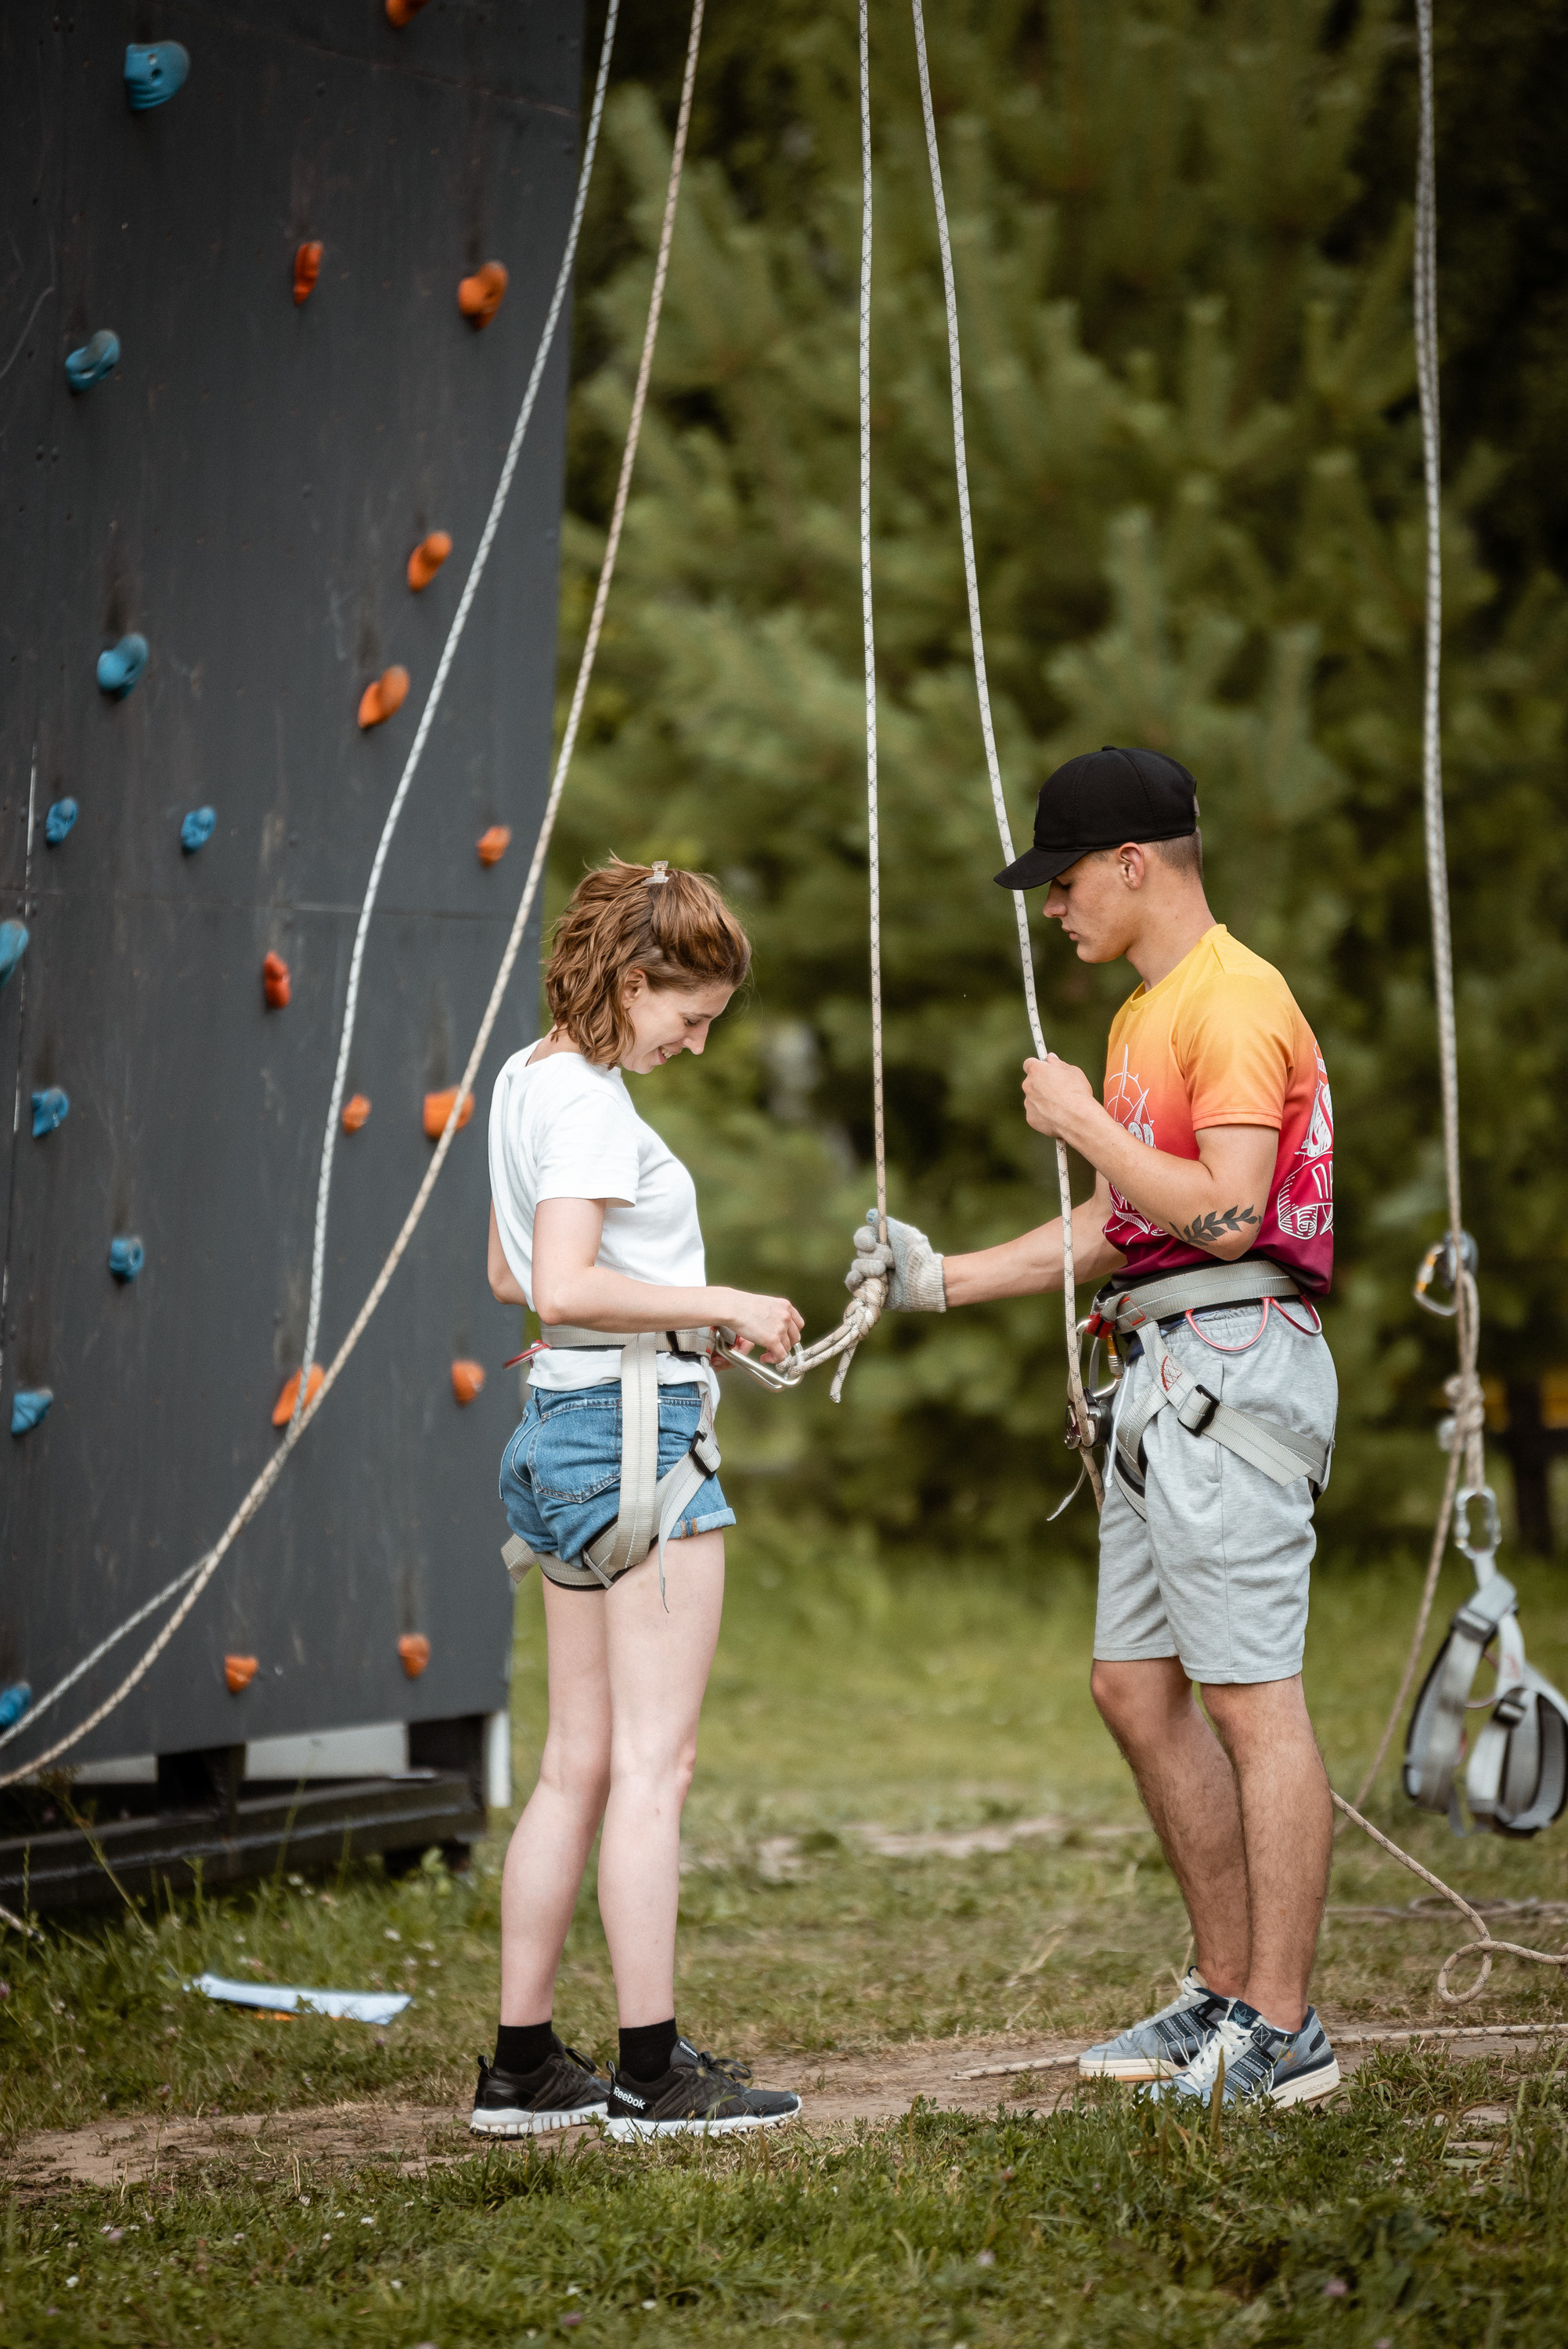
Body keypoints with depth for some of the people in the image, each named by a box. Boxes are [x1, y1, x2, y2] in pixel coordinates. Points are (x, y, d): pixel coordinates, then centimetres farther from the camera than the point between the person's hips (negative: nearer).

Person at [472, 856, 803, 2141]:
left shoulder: (527, 1081, 15)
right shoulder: (589, 1101, -15)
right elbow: (566, 1286, -26)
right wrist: (720, 1305, -18)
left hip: (564, 1425, 10)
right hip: (637, 1423, -10)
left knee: (579, 1762, 11)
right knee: (654, 1761, -6)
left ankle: (524, 2062, 12)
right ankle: (654, 2069, -3)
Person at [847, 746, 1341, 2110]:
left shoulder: (1235, 1001, -12)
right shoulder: (1148, 1015, 21)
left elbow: (1227, 1212, -22)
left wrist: (1086, 1123, -12)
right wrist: (943, 1280, 22)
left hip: (1231, 1368, -11)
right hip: (1164, 1379, 11)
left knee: (1252, 1696, -10)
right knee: (1136, 1685, 12)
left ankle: (1283, 2032, -8)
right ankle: (1228, 1991, 19)